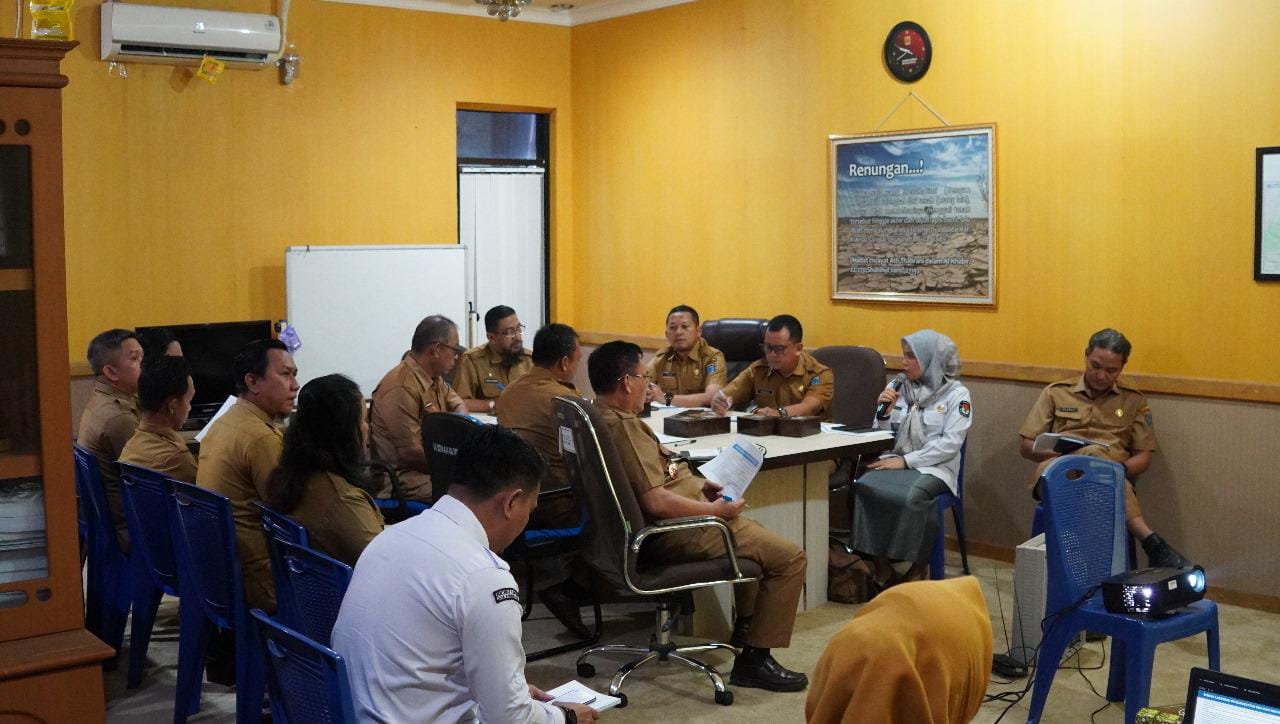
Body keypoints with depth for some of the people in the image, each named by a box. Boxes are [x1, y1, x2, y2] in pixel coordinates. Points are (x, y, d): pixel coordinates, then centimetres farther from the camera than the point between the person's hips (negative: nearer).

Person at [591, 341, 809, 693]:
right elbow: (656, 502, -31)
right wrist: (716, 510, -18)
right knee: (790, 557, -12)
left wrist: (698, 487, 13)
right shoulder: (624, 426, -25)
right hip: (671, 533, -11)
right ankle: (754, 660, -5)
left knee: (753, 530, 33)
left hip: (657, 527, 11)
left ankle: (744, 627, 42)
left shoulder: (598, 416, 6)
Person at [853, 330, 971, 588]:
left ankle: (918, 567, -13)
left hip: (935, 467, -4)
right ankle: (881, 564, -16)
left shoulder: (957, 394, -2)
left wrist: (906, 461, -16)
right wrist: (884, 412, -8)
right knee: (864, 487, -28)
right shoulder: (901, 389, 10)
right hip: (898, 461, 4)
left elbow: (950, 444, -11)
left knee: (911, 497, -36)